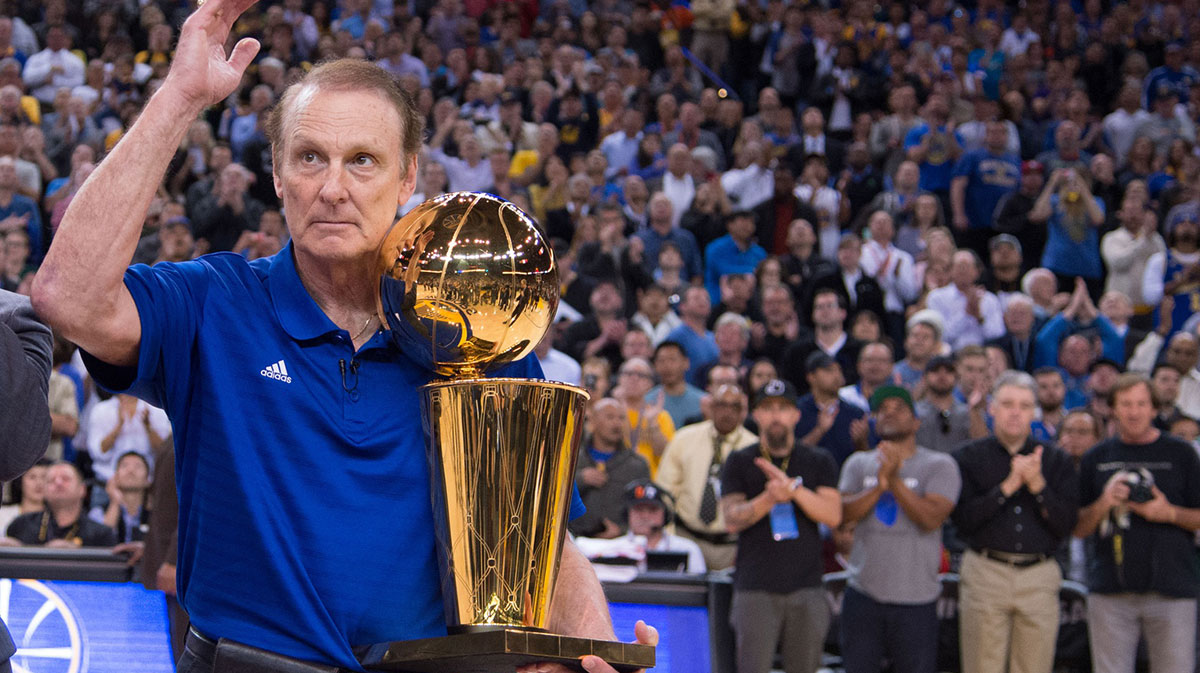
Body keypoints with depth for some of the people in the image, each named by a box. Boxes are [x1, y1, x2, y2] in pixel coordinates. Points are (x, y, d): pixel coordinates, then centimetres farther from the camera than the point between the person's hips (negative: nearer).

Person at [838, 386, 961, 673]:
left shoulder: (939, 465, 1)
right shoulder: (859, 463, 11)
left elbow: (932, 517, -14)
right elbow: (843, 513, -4)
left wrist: (894, 481, -22)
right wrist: (879, 486, -19)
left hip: (916, 598, -3)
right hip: (864, 593, 3)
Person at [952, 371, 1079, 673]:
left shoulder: (1056, 460, 10)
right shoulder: (969, 457, 6)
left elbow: (1066, 524, 2)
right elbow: (964, 519, -6)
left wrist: (1037, 484, -11)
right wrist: (1008, 486, -14)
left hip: (1039, 579, 2)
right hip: (985, 574, -1)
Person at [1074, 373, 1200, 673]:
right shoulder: (1097, 458, 12)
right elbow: (1078, 529, 11)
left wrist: (1170, 513, -11)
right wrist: (1103, 505, -7)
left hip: (1172, 592, -2)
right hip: (1110, 592, 2)